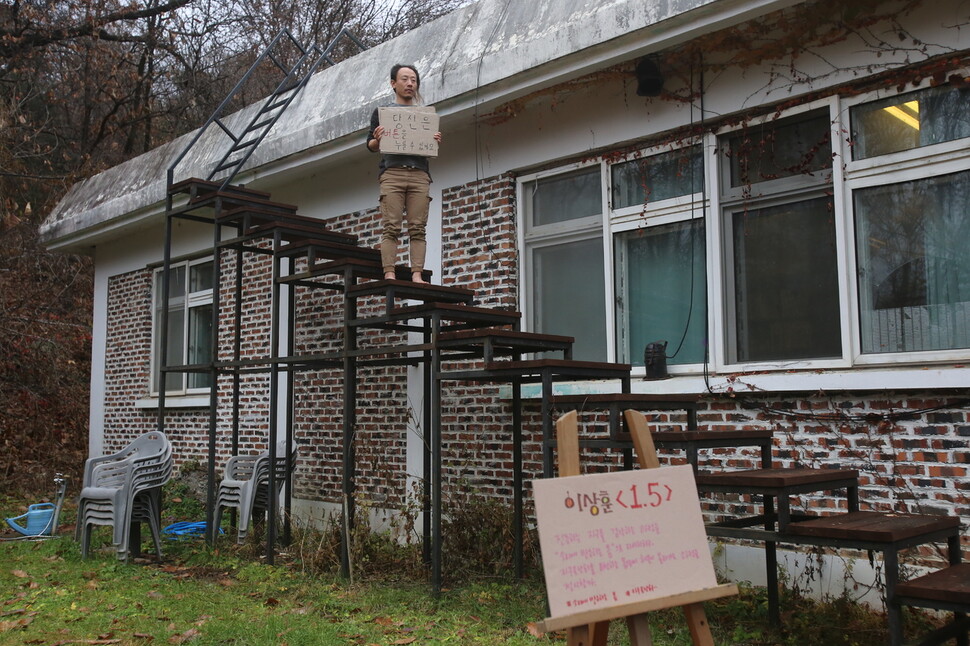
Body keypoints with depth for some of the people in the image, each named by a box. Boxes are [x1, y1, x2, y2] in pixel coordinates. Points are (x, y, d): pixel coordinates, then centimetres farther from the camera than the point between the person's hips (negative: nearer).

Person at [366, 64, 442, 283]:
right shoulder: (382, 111, 18)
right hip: (392, 172, -2)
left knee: (418, 228, -6)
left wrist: (436, 141, -1)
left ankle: (417, 275, -9)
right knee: (391, 227, -11)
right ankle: (389, 274, -15)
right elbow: (371, 146, 12)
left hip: (420, 174, 2)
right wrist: (378, 139, -10)